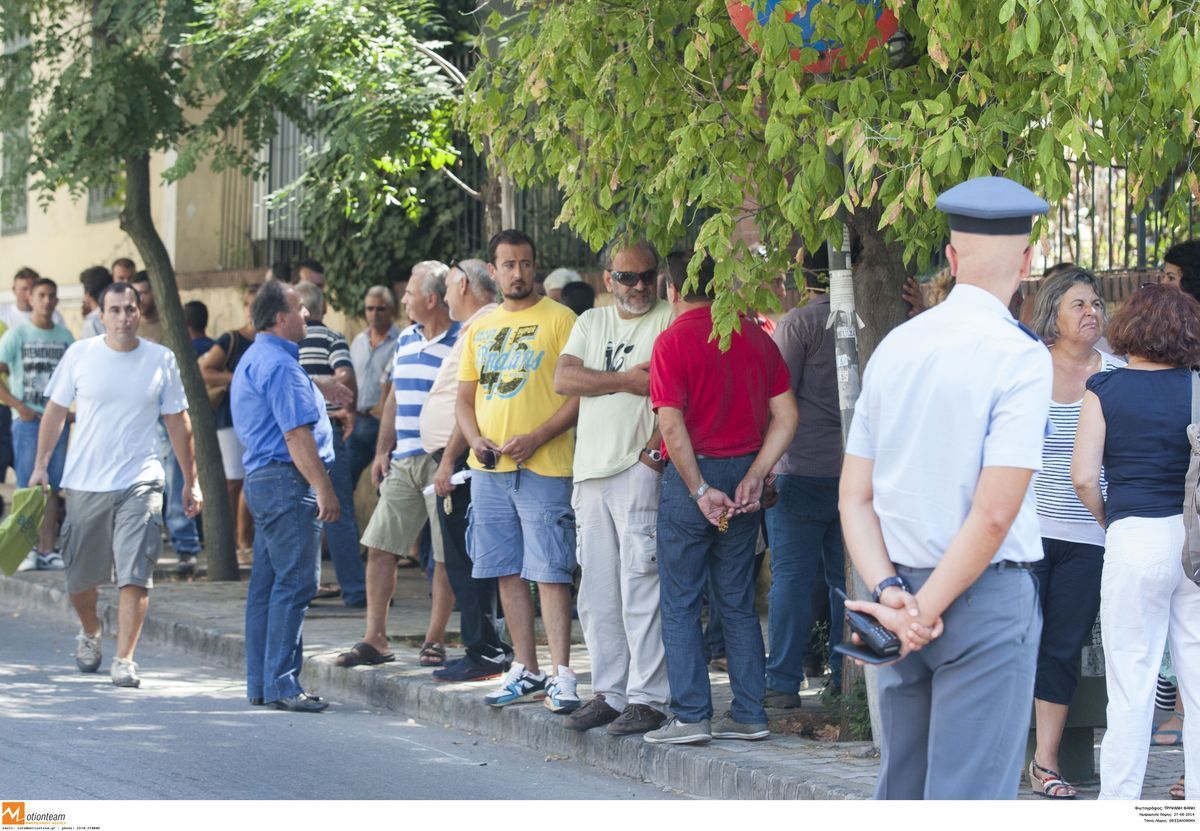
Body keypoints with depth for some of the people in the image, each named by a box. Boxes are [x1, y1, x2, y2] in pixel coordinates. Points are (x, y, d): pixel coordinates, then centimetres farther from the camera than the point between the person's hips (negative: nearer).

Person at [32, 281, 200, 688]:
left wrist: (191, 482, 10)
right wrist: (41, 464, 5)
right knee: (79, 576, 11)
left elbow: (178, 422, 9)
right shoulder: (79, 355, 0)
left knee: (135, 576, -12)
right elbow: (55, 410, 9)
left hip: (140, 482, -1)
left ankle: (124, 659, -6)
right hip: (84, 482, 1)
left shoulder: (161, 360, 1)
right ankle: (90, 632, 40)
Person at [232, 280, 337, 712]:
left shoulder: (252, 361, 20)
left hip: (261, 478, 11)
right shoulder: (279, 365, -15)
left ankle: (261, 684, 14)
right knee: (294, 583, -10)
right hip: (287, 481, -11)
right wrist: (324, 490, -18)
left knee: (267, 585, 11)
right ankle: (281, 684, -11)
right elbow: (297, 436, -19)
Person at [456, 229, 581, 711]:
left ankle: (561, 674, -8)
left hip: (543, 467, -6)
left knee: (549, 571, -9)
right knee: (508, 571, 9)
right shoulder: (480, 328, 15)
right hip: (489, 468, 6)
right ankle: (525, 671, 16)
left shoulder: (558, 319, -3)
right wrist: (475, 439, -1)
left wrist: (537, 437, -17)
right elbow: (465, 398, 19)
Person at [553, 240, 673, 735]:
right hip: (591, 471, 6)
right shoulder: (592, 323, 17)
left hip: (641, 469, -6)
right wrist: (625, 380, -8)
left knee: (640, 588, -10)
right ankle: (609, 692, 17)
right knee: (597, 594, 9)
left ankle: (648, 698, -7)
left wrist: (654, 451, -19)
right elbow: (563, 379, 3)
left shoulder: (669, 321, -1)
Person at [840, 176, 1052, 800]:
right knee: (969, 797, -4)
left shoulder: (895, 346, 7)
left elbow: (854, 499, 5)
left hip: (901, 590, 6)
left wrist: (891, 593, -5)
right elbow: (995, 514, -18)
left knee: (899, 789, 15)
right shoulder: (1020, 356, -12)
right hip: (988, 594, -6)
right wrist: (925, 611, -12)